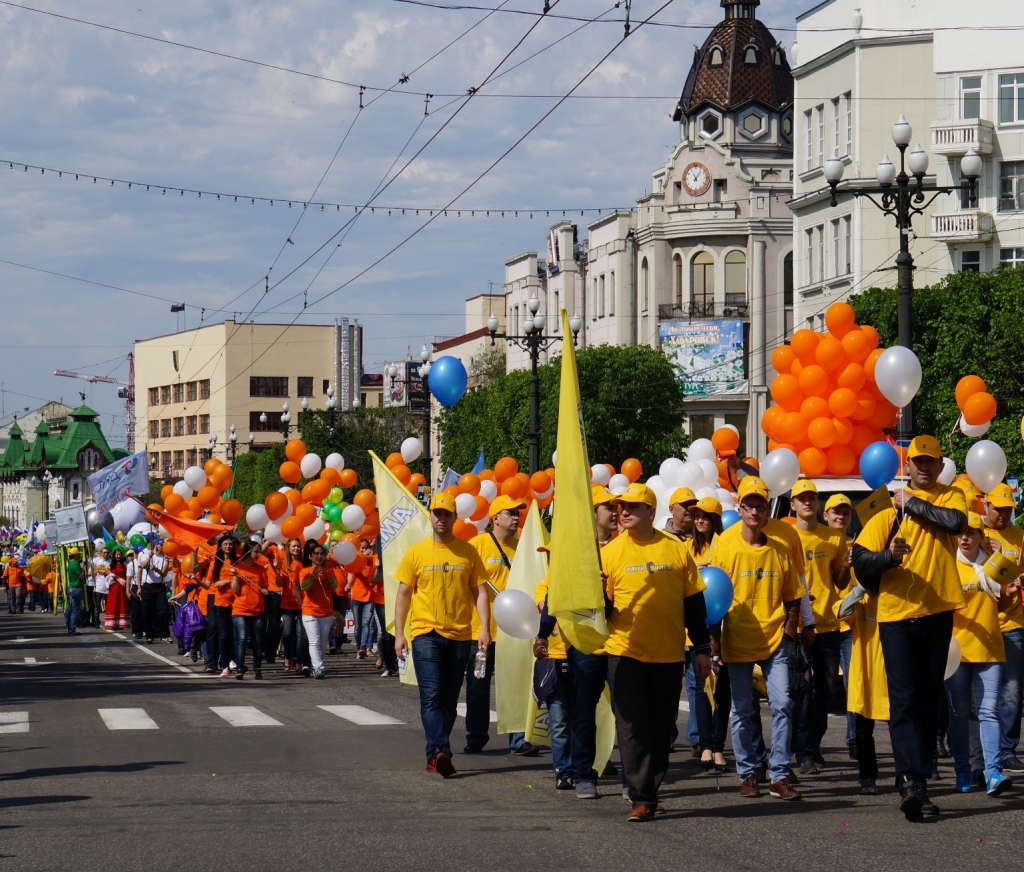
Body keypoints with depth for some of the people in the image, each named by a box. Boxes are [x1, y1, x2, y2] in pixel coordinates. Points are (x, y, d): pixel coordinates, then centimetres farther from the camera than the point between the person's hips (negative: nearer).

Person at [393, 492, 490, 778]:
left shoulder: (468, 551, 5)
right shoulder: (416, 552, 3)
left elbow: (480, 591, 7)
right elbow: (403, 594, 6)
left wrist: (485, 628, -4)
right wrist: (399, 633, 1)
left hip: (460, 636, 2)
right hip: (426, 633, -2)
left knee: (449, 699, 7)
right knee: (432, 696, -14)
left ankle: (436, 755, 15)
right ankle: (440, 751, -24)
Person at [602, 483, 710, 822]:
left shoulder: (676, 549, 3)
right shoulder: (610, 552, 1)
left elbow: (694, 603, 7)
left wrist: (702, 648, 5)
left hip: (669, 655, 1)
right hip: (626, 653, -1)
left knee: (661, 729, 8)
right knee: (632, 728, -5)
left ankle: (651, 791, 19)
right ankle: (642, 798, -3)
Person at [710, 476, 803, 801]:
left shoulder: (780, 550, 6)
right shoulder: (725, 548, -1)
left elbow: (792, 597, 12)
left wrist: (789, 629, 0)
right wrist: (715, 638, -4)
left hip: (774, 640, 1)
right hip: (737, 641, -1)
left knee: (782, 704, -6)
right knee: (742, 710, 4)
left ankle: (780, 775, -1)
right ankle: (747, 775, 14)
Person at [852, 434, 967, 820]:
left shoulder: (950, 497, 9)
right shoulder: (891, 506, 5)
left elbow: (955, 521, -15)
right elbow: (861, 560, -1)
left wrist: (912, 504, -8)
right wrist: (889, 556, -20)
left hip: (937, 612, 2)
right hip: (897, 613, -2)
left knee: (928, 700, 6)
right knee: (904, 700, -10)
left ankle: (915, 781, 12)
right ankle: (912, 782, -17)